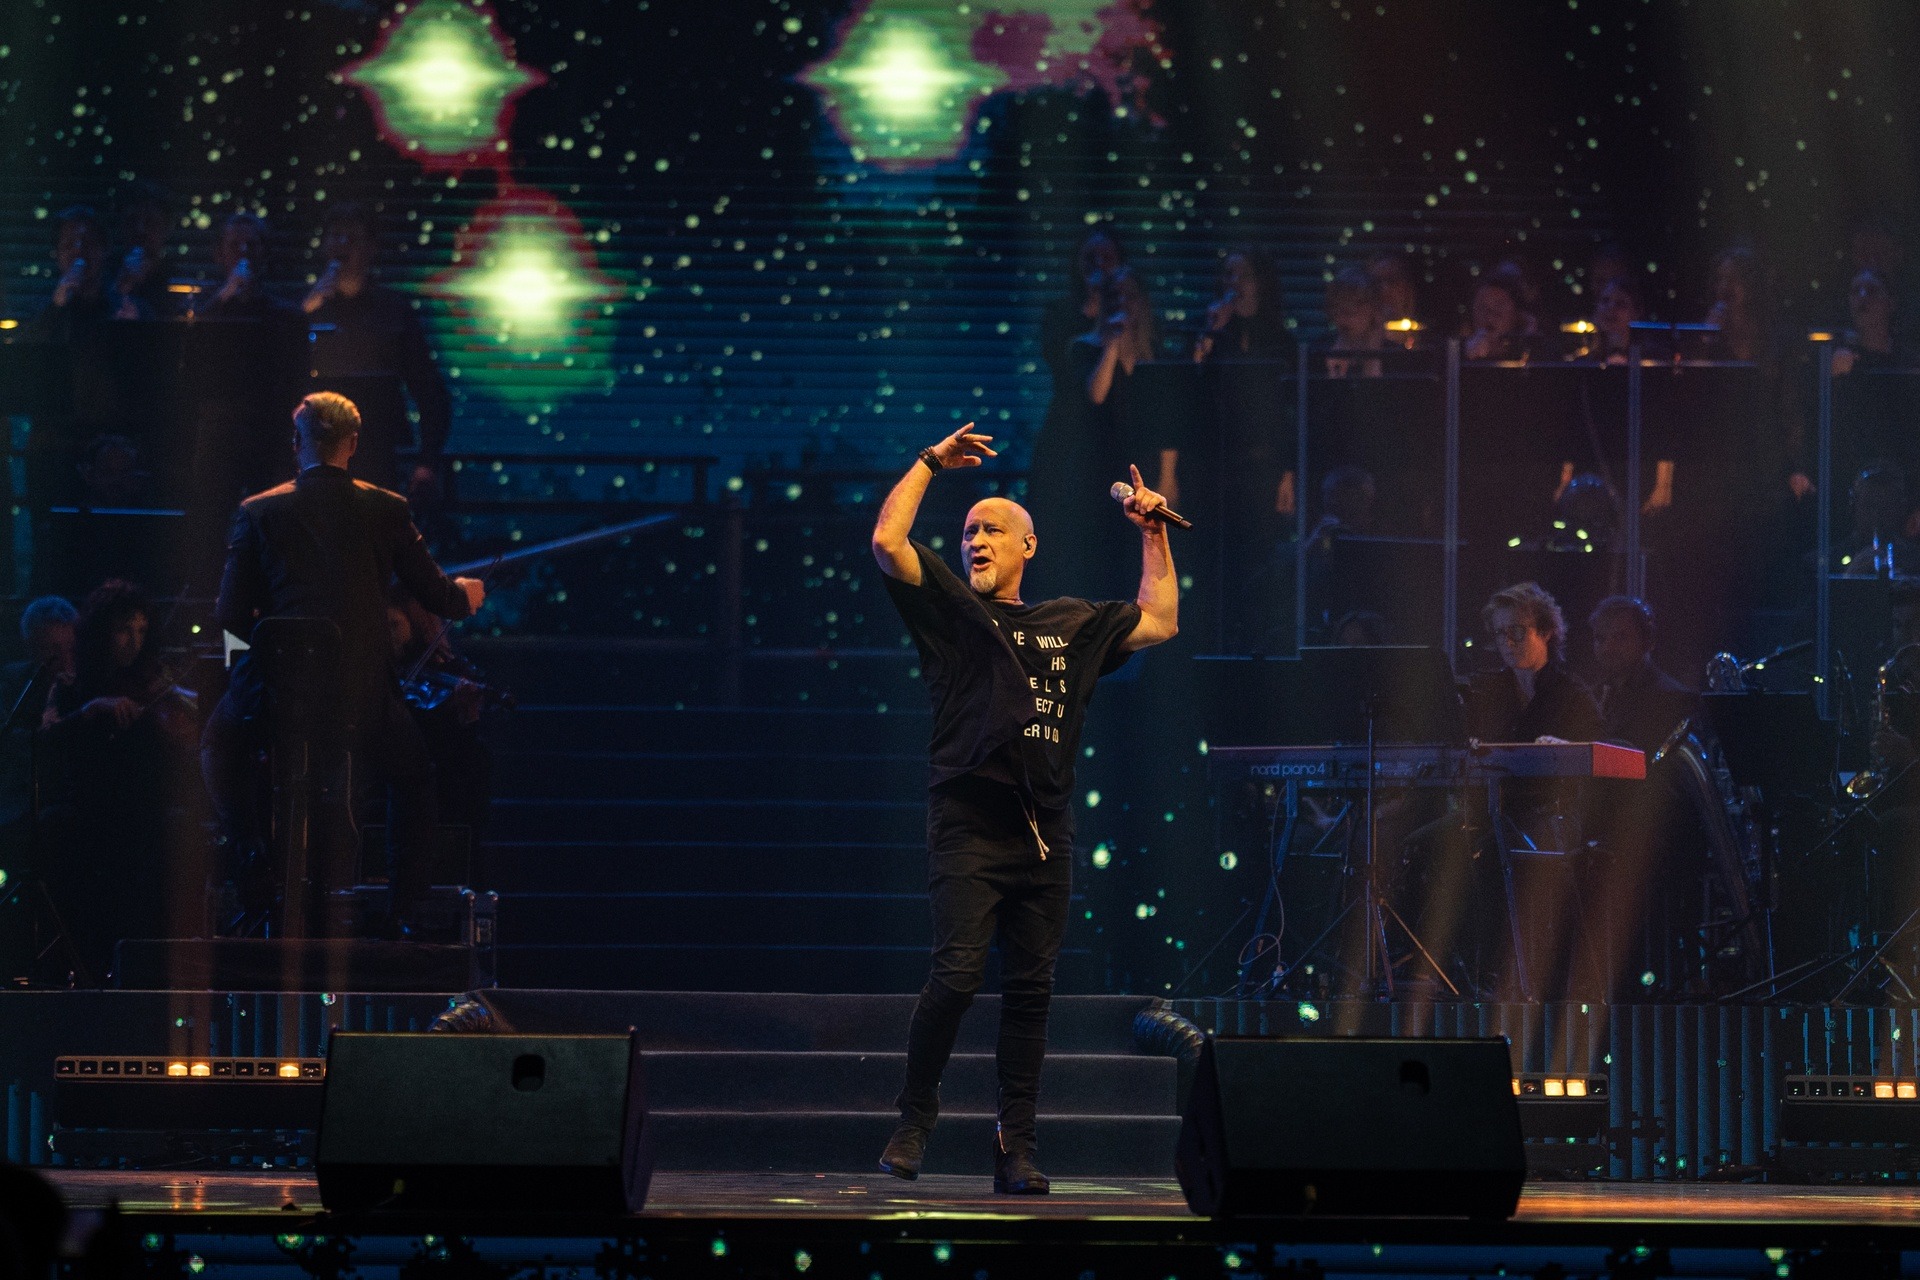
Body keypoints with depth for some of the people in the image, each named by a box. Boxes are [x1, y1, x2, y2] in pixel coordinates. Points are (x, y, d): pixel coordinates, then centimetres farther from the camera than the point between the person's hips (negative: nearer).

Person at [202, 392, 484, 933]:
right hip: (361, 695, 0)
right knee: (414, 770, 27)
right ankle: (407, 906, 20)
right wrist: (466, 593, 32)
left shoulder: (259, 513, 1)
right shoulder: (386, 510, 2)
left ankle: (251, 860, 19)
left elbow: (230, 614, 1)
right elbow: (435, 594, 8)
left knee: (218, 746, 32)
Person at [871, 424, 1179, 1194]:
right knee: (957, 974, -16)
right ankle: (914, 1124, 0)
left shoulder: (1073, 625, 19)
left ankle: (1016, 1148, 6)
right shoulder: (950, 610, 8)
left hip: (1045, 836, 4)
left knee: (1030, 990, 2)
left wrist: (1153, 534, 25)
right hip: (969, 829, -4)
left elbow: (1160, 622, 27)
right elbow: (887, 541, -3)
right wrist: (931, 463, 4)